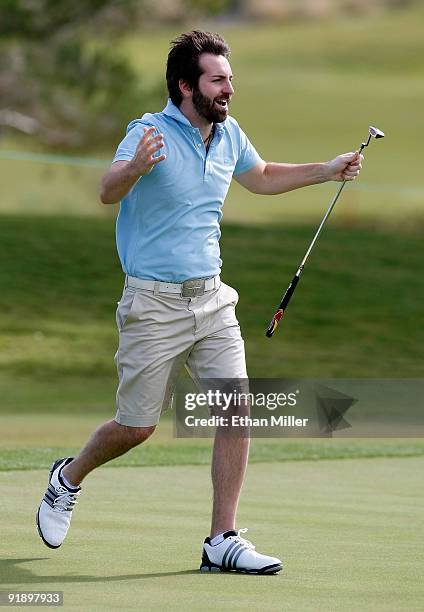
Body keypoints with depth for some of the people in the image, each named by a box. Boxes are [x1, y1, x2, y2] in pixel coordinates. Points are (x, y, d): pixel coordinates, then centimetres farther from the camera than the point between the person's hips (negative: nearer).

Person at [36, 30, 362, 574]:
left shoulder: (229, 135, 5)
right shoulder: (152, 133, -16)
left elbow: (261, 177, 28)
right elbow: (107, 193, -34)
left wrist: (325, 171, 19)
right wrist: (135, 168, -55)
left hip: (212, 299, 6)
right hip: (154, 304, -5)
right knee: (136, 427, 3)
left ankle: (222, 541, -3)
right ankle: (68, 478, 33)